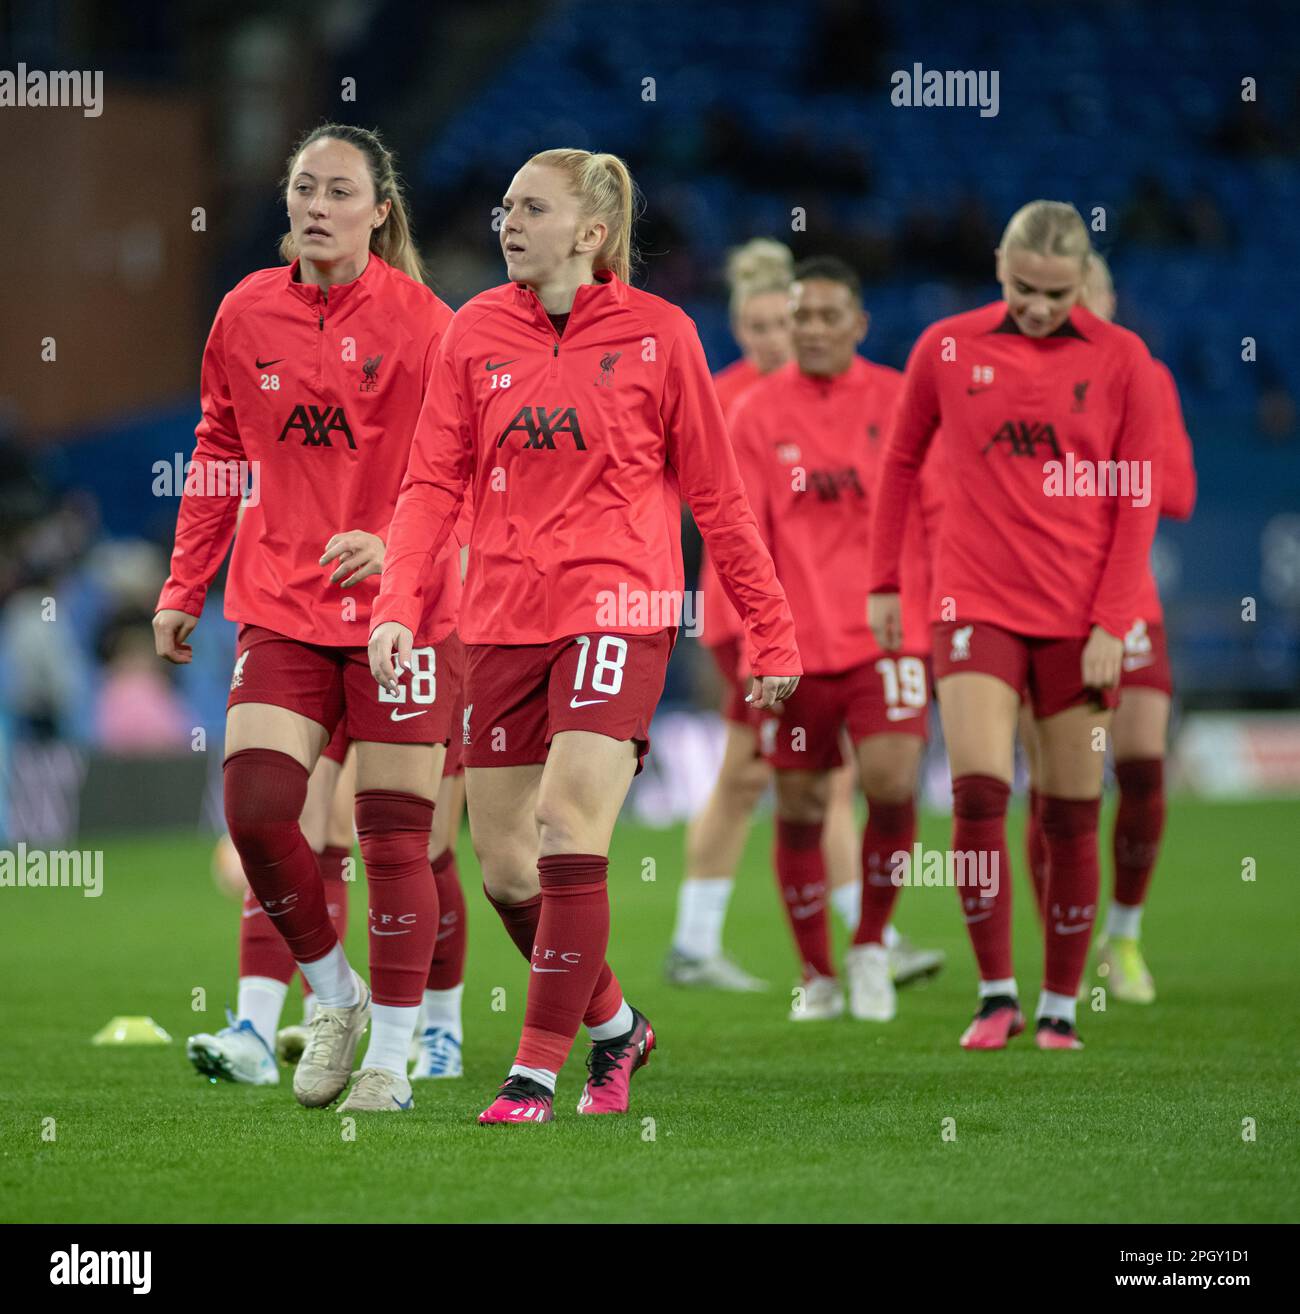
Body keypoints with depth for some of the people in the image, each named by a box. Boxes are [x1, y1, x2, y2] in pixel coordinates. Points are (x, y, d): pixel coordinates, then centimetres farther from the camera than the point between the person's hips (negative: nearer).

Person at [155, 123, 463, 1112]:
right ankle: (335, 994, 12)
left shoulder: (422, 324, -7)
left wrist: (394, 545, -25)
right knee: (254, 806, -12)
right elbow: (219, 455, 16)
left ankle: (393, 1055, 11)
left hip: (401, 610, -3)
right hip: (283, 608, 3)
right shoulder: (247, 315, 5)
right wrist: (185, 587, 13)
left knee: (394, 835, -2)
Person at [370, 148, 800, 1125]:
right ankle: (615, 1027, 28)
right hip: (502, 620, 4)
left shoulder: (657, 334, -1)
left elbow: (715, 492, 4)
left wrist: (770, 629, 3)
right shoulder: (475, 331, 7)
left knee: (569, 833, -17)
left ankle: (538, 1072, -10)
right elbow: (434, 481, 4)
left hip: (617, 610, -4)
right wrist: (398, 603, -10)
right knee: (504, 866, 5)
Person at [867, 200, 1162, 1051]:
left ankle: (1061, 1006, 14)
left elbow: (1137, 500, 0)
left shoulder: (1120, 359, 0)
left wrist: (1112, 622, -7)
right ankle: (996, 996, -3)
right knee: (979, 795, -14)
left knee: (1073, 815, 3)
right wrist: (884, 581, 13)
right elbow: (901, 461, 14)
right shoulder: (947, 349, 2)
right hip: (978, 605, 0)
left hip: (1079, 618, 0)